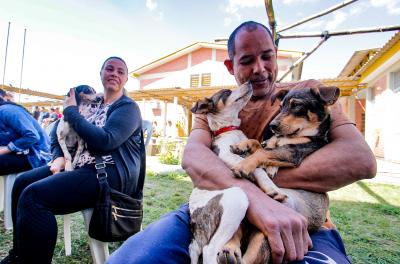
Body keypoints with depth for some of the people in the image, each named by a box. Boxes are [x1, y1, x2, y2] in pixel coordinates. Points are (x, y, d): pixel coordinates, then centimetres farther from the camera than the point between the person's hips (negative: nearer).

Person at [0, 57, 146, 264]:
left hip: (111, 174, -9)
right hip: (83, 166, 9)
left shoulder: (128, 107, -5)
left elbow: (105, 140, -22)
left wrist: (71, 111, -10)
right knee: (22, 182, 8)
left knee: (33, 196, -22)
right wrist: (59, 157, 1)